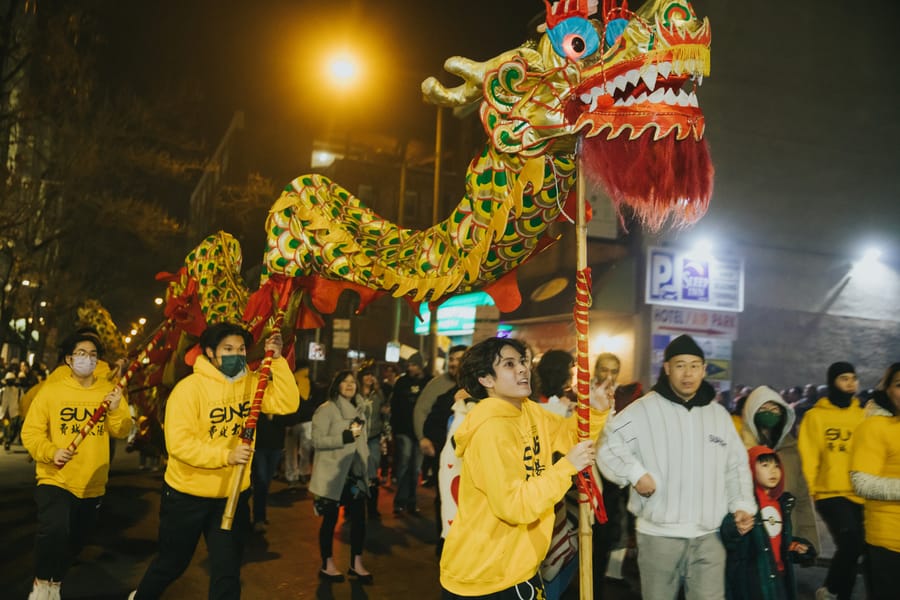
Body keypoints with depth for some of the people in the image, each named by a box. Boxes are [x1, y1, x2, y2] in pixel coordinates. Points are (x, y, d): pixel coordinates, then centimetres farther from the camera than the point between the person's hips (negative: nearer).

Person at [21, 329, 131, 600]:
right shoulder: (51, 389, -6)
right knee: (54, 530, -26)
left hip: (93, 484, 3)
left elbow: (122, 431, -6)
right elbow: (31, 432, -8)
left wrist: (115, 410, -25)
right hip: (55, 479, -3)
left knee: (75, 542, 18)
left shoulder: (109, 391, 0)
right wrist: (51, 452, -25)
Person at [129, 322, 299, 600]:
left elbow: (287, 404, -13)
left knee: (228, 572, 7)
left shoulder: (251, 383, -3)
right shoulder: (189, 388, -17)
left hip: (233, 495, 3)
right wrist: (226, 455, -33)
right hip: (187, 495, -2)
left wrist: (277, 361, -21)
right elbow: (178, 443, -24)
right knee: (172, 563, 20)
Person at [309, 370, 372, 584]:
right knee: (330, 519, 4)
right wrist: (345, 437, -24)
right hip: (333, 473, -6)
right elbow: (317, 441, -17)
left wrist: (365, 467, 20)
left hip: (355, 471, 6)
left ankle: (356, 564, 18)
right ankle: (327, 566, 18)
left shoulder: (358, 410, 12)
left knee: (359, 517, 5)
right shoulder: (326, 410, -10)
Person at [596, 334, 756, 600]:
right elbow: (607, 443, -8)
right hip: (658, 535, -3)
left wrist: (742, 504, 7)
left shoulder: (719, 414, 12)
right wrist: (635, 473, -18)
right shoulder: (643, 410, -6)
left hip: (707, 536, 4)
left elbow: (736, 466, 19)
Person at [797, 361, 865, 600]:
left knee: (852, 547, 9)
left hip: (860, 495, 4)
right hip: (830, 493, -4)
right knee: (851, 543, -18)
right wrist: (810, 491, -7)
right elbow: (808, 458, -3)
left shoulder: (863, 415, 10)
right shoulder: (815, 416, -1)